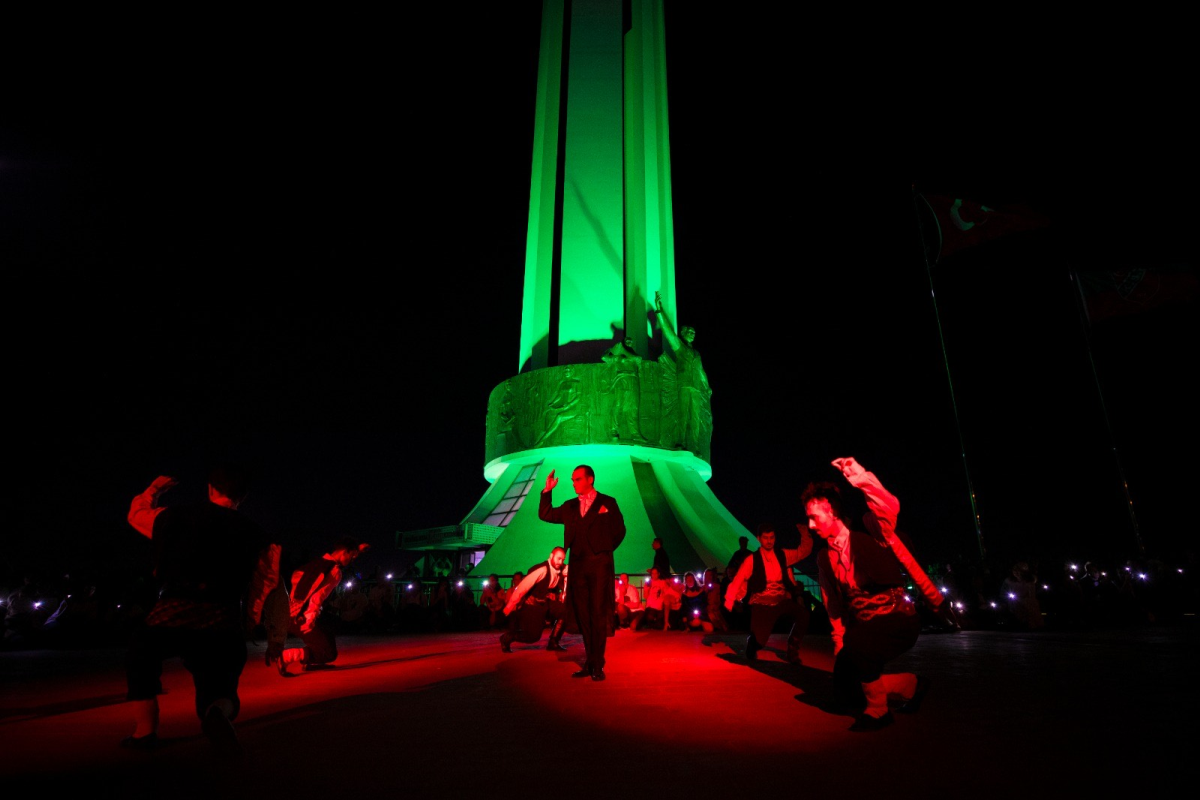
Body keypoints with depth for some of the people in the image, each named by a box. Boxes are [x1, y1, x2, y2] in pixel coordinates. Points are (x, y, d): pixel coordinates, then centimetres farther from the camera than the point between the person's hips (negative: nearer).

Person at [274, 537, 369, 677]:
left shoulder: (317, 562, 10)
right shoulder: (335, 571, -13)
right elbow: (318, 597, -24)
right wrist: (309, 620, -21)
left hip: (290, 613, 9)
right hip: (302, 619, -9)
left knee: (332, 623, 28)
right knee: (329, 654, -1)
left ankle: (311, 661, 22)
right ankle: (287, 656, -7)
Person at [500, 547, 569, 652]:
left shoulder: (560, 571, -6)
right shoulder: (542, 570, -27)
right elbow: (522, 587, -28)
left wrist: (566, 576, -20)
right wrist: (509, 607, -25)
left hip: (545, 603, 7)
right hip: (531, 604, -7)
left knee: (565, 611, -14)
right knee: (534, 635, -14)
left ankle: (553, 643, 3)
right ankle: (507, 637, 11)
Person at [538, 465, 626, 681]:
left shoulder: (608, 503, 4)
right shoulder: (570, 506, 14)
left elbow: (619, 531, 8)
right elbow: (545, 515, 11)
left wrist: (603, 550, 9)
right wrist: (547, 491, 5)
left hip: (599, 565, -4)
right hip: (578, 565, 4)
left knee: (599, 614, -3)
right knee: (582, 614, 6)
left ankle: (597, 665, 5)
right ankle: (589, 662, 17)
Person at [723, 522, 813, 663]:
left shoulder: (782, 555, 6)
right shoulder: (751, 559, -4)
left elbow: (804, 551, 11)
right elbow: (737, 581, -3)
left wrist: (805, 535, -7)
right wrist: (729, 602, -8)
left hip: (782, 600, 3)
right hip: (762, 603, -3)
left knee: (803, 613, -27)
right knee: (759, 641, -11)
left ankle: (792, 650, -4)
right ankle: (752, 642, 30)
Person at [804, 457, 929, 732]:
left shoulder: (868, 535, -15)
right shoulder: (824, 558, 4)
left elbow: (890, 508, -37)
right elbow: (832, 603, 10)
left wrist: (863, 479, -55)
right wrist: (839, 643, 3)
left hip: (897, 622, -7)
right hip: (861, 626, 7)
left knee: (856, 643, -34)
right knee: (847, 692, 1)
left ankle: (878, 710, -5)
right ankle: (912, 685, 27)